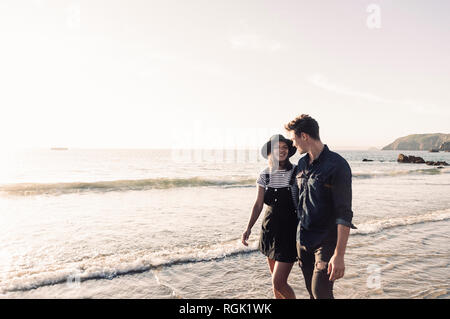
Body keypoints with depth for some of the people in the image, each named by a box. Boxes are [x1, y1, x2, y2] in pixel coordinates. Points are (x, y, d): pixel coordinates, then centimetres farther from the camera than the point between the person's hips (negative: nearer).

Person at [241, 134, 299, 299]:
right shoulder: (265, 174, 1)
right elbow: (258, 204, 4)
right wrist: (249, 228, -5)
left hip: (289, 231, -4)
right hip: (269, 229, 4)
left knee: (278, 283, -7)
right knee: (275, 279, 17)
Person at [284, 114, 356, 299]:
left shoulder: (337, 165, -16)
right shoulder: (302, 163, 7)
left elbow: (344, 214, -19)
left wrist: (339, 255, -22)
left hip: (327, 240, -7)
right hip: (303, 239, 7)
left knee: (321, 292, -8)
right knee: (311, 291, 14)